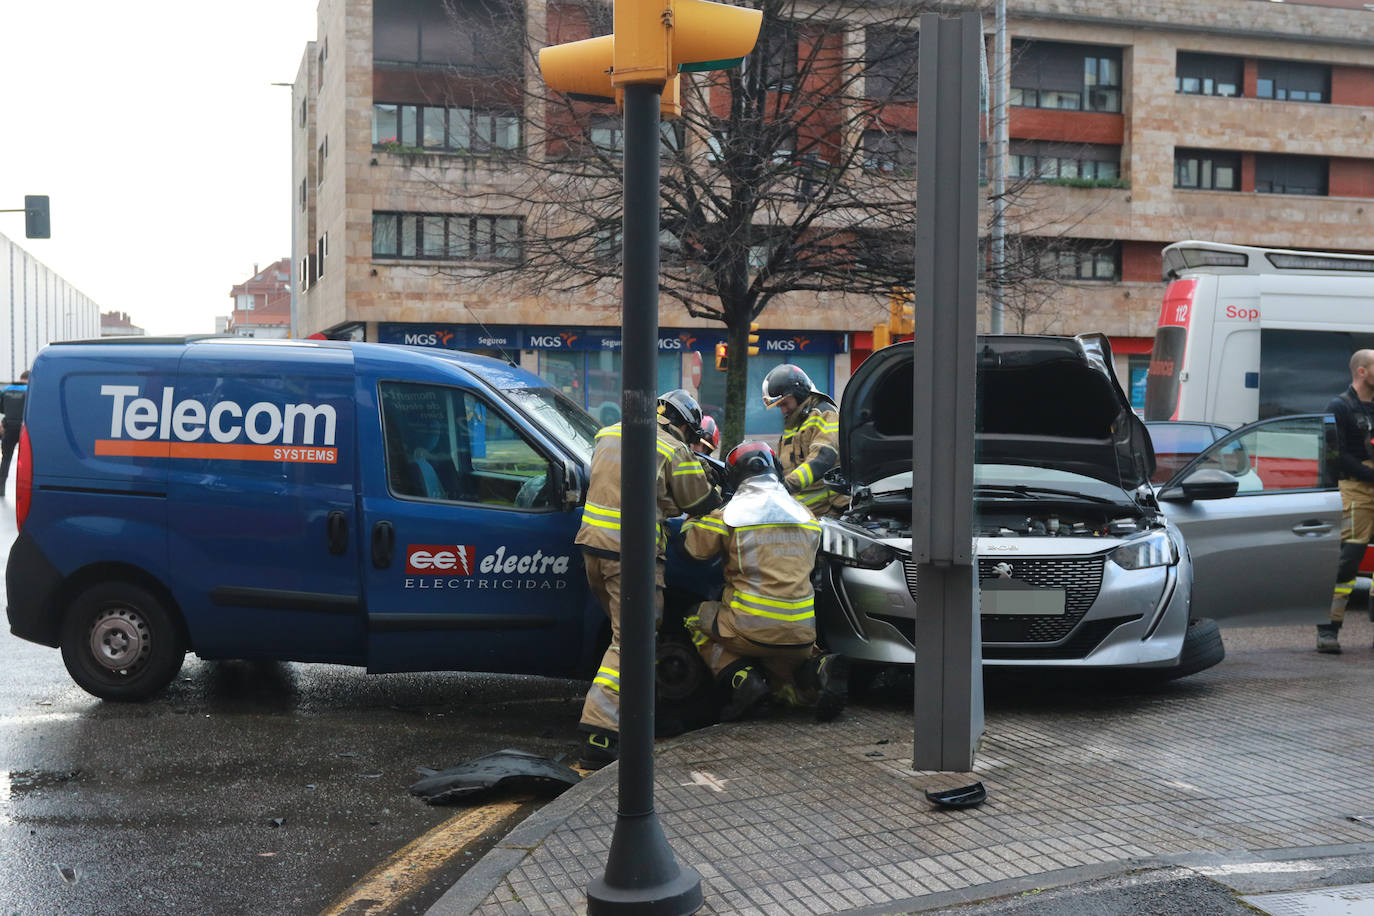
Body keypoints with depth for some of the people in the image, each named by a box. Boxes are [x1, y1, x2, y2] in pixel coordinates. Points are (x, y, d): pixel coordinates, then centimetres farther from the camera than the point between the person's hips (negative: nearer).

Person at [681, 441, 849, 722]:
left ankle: (742, 678, -1)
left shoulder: (728, 515, -5)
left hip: (752, 631, -4)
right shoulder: (807, 516, 10)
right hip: (802, 634, 4)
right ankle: (820, 667, -7)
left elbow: (693, 545, 8)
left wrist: (695, 516, 27)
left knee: (698, 620, 23)